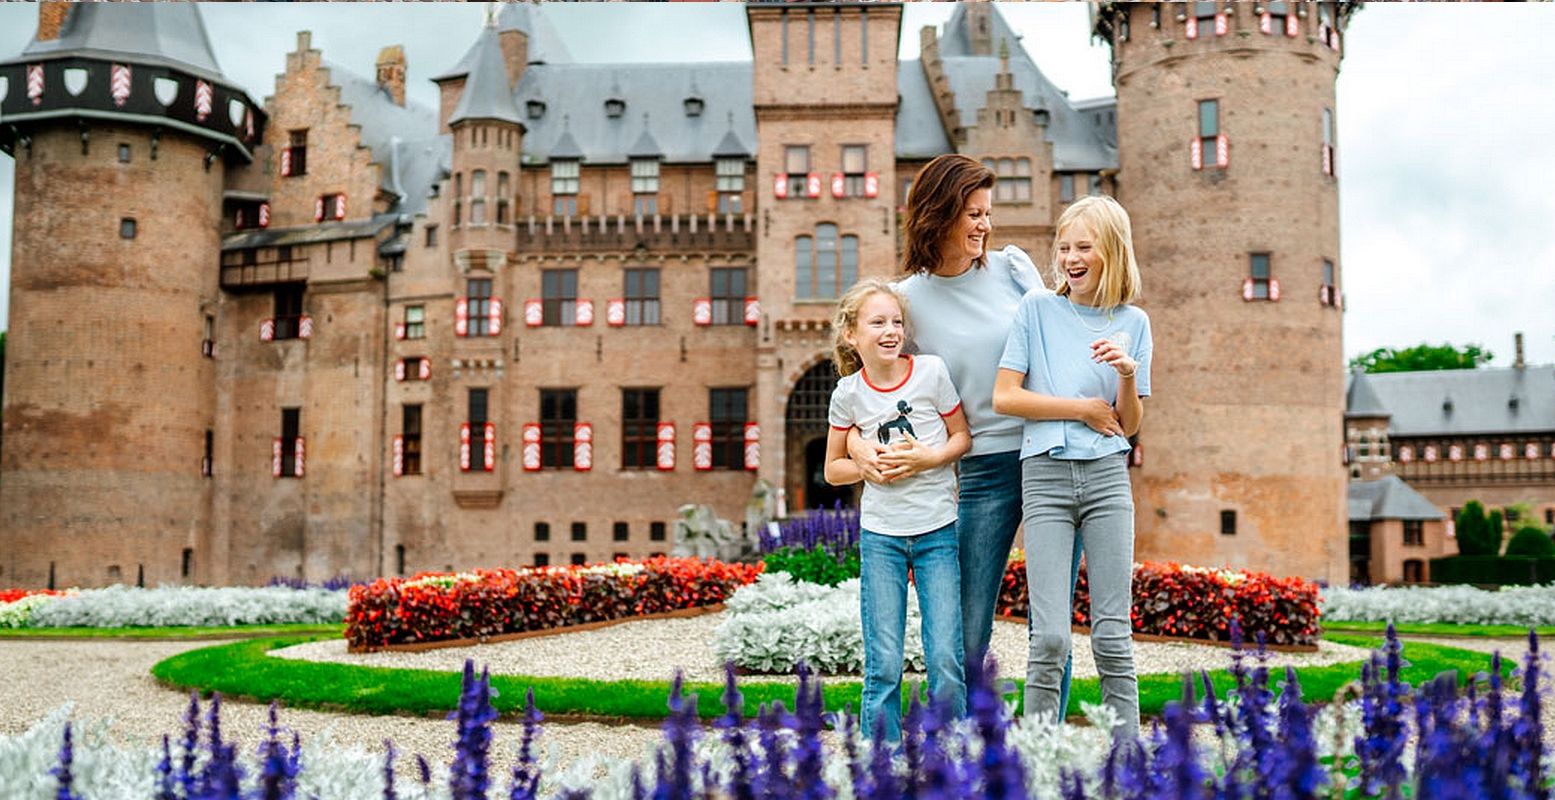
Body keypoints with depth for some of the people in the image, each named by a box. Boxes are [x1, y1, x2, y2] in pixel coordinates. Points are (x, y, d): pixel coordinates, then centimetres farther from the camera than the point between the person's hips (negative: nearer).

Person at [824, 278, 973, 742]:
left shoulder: (931, 372, -4)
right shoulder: (848, 393, -1)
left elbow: (963, 437, 6)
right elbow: (833, 469, 8)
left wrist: (930, 457, -13)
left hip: (938, 530, 0)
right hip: (880, 534, 1)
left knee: (945, 660, -3)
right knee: (883, 665, 1)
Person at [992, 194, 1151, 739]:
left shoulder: (1132, 323, 11)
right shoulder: (1037, 307, 6)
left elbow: (1130, 424, 10)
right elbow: (1004, 397, -2)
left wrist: (1127, 374, -9)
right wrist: (1086, 408, -3)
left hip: (1107, 475, 2)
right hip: (1046, 473, -1)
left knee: (1112, 635, 1)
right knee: (1051, 637, -8)